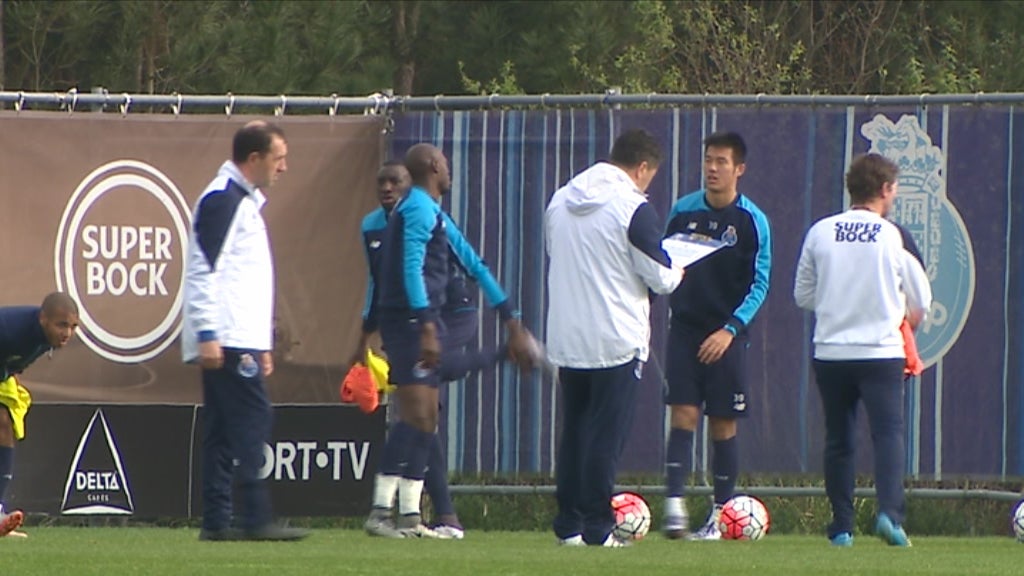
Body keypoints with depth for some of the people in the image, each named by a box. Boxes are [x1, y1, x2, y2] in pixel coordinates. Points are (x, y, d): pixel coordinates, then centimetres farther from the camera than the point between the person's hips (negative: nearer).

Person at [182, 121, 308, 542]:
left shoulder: (245, 201, 23)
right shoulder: (223, 199, -9)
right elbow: (204, 269, -17)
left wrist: (262, 345, 27)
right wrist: (207, 334, -22)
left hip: (242, 341, 10)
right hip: (227, 342, -10)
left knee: (224, 431, 6)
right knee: (251, 421, -13)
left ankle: (216, 521, 5)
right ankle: (256, 519, -16)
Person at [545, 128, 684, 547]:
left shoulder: (560, 202, 8)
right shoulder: (633, 208, -13)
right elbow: (661, 277, -9)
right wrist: (677, 272, 13)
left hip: (565, 340, 6)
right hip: (616, 340, -6)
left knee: (573, 432, 12)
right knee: (606, 436, -2)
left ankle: (569, 526, 12)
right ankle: (597, 528, -3)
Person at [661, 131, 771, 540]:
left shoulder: (752, 221, -3)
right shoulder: (683, 211, 5)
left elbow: (759, 283, -4)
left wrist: (730, 329, -14)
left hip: (727, 335, -2)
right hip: (685, 328, 2)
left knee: (723, 425, 2)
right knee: (683, 415, -10)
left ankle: (719, 515, 11)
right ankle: (674, 507, -17)